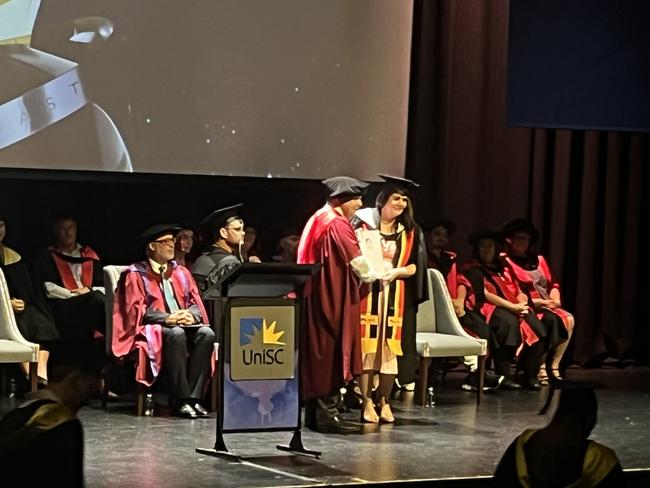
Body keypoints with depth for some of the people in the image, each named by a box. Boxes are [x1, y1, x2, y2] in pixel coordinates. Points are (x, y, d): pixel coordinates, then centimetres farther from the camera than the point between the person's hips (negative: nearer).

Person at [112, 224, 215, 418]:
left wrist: (191, 315, -13)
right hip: (151, 329, -5)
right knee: (176, 334, -37)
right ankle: (181, 400, -35)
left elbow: (196, 303, 12)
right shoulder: (136, 274, 3)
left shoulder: (181, 273, 19)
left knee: (206, 333, -27)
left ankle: (193, 397, -30)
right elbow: (138, 310, -7)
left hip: (185, 324, 5)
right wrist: (168, 318, -21)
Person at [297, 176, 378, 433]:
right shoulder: (338, 224, -14)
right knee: (333, 352, -7)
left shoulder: (317, 219, 16)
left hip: (316, 297, 10)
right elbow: (357, 262, -15)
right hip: (333, 298, -10)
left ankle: (315, 412, 13)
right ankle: (326, 412, -7)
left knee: (319, 352, 11)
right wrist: (372, 277, 4)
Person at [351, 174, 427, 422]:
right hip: (366, 292, -3)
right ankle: (367, 402, -1)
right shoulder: (364, 223, 2)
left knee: (390, 347, 1)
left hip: (395, 297, 3)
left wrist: (396, 272, -10)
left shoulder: (410, 231, 11)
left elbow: (415, 266, 8)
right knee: (367, 344, -5)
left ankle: (384, 400, 10)